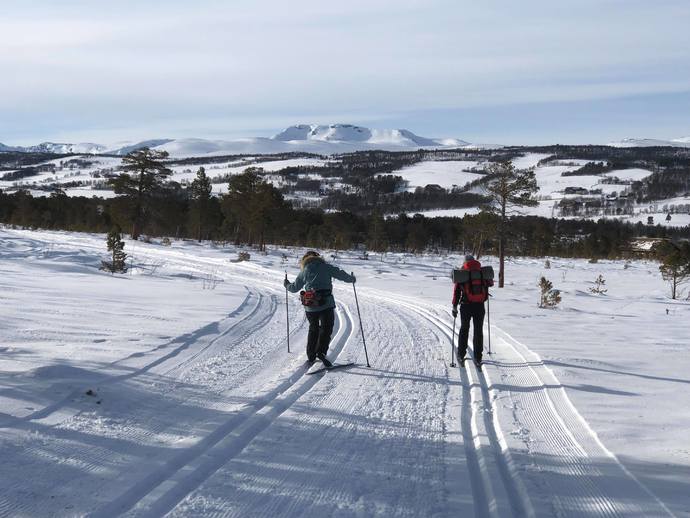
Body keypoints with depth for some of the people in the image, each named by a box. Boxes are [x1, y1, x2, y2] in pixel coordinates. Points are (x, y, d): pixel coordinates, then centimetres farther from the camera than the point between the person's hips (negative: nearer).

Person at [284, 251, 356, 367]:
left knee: (313, 329, 19)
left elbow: (294, 288, 16)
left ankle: (311, 356, 19)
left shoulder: (304, 271, 9)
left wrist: (287, 284, 37)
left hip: (310, 306, 3)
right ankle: (321, 351, -15)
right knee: (326, 328, 5)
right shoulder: (326, 267, 3)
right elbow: (341, 274, 7)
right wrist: (351, 279, 27)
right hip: (326, 303, -3)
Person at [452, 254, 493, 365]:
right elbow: (490, 283, 19)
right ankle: (478, 357, 8)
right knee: (478, 331, 8)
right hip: (480, 306, 1)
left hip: (466, 306, -1)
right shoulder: (482, 271, 3)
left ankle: (461, 354, 18)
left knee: (464, 329, 15)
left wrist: (454, 306, 1)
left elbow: (456, 291, -3)